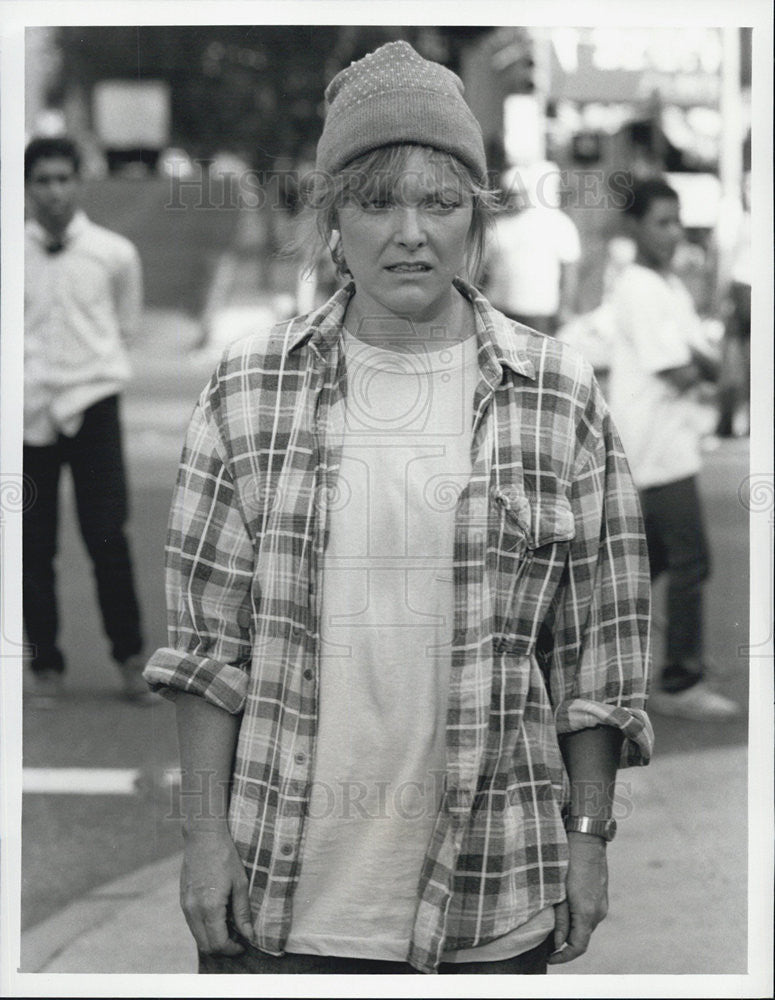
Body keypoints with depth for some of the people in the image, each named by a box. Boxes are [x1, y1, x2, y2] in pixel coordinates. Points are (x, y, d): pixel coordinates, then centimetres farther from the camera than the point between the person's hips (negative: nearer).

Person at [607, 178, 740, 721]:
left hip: (674, 441, 10)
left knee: (653, 555, 16)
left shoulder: (672, 288, 16)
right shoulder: (639, 291, -15)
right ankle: (681, 683, -4)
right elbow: (678, 378, -20)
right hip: (656, 445, -10)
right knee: (691, 559, -8)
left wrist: (695, 359, -9)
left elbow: (707, 370, 11)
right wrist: (694, 366, 0)